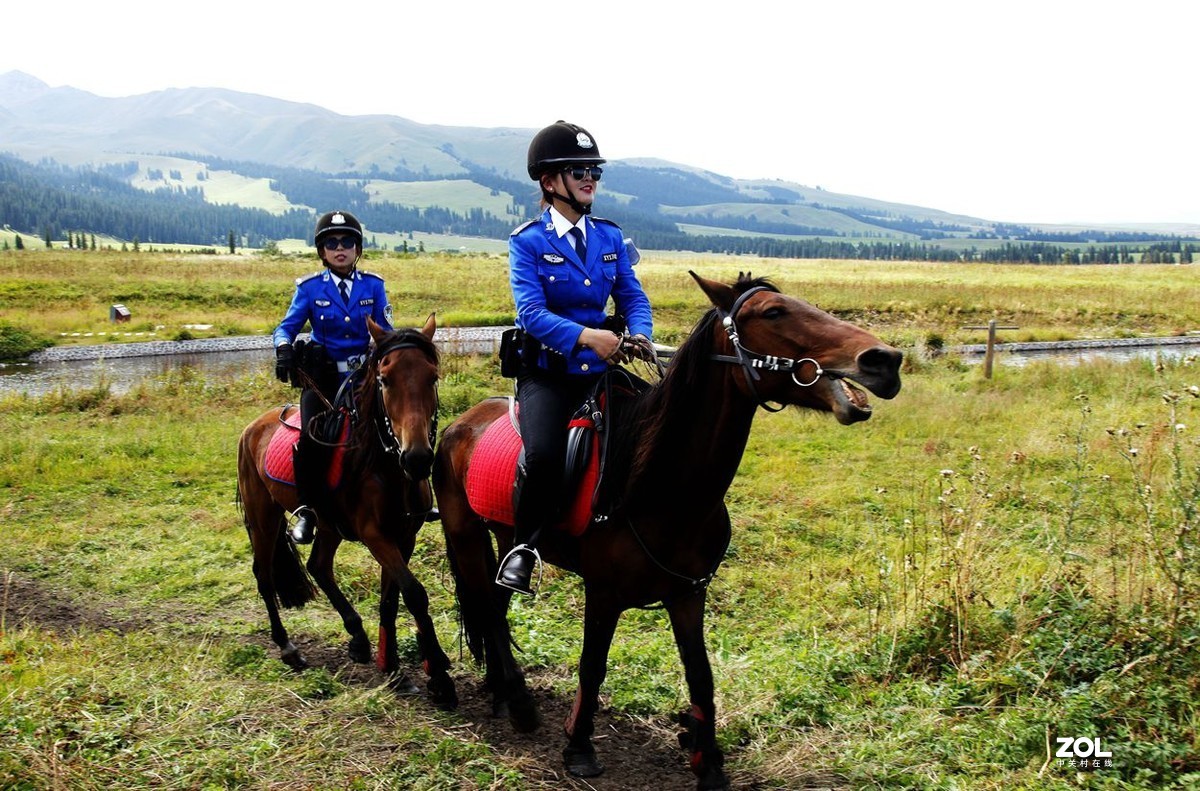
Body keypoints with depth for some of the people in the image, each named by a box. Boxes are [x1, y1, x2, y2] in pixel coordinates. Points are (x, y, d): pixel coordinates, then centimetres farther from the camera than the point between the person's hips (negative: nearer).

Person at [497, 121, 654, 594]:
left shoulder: (610, 238, 9)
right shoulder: (527, 243, -5)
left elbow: (632, 297, 8)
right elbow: (531, 311, -17)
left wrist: (640, 334, -15)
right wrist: (585, 335, -33)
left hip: (600, 369, 5)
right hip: (546, 372, -4)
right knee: (544, 457, -28)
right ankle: (525, 546, -5)